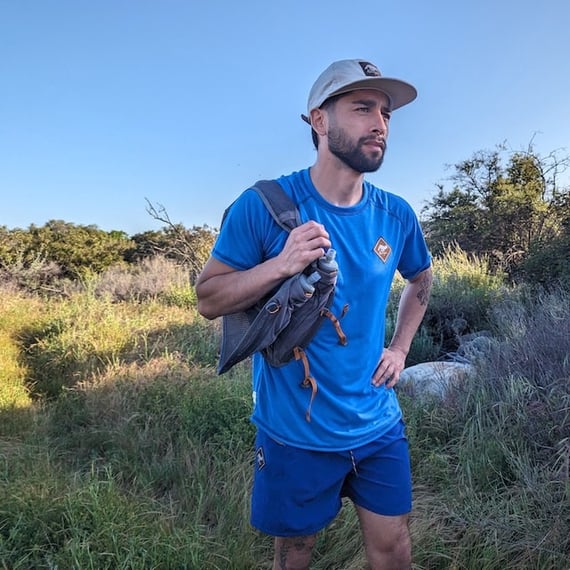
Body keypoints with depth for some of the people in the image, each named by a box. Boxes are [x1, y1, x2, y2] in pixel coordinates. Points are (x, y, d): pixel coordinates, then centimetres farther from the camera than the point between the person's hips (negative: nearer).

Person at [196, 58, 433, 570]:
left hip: (378, 427, 4)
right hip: (296, 432, -3)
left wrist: (400, 348, 7)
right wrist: (281, 264, -27)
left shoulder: (396, 215, -2)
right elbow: (208, 300, -11)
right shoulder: (264, 205, -15)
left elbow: (421, 280, 18)